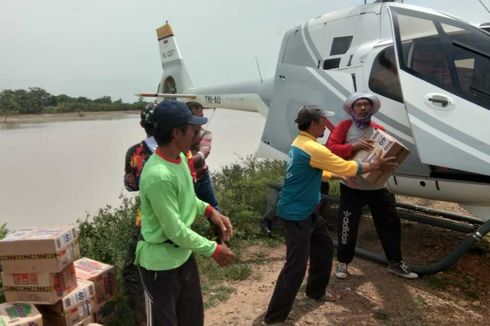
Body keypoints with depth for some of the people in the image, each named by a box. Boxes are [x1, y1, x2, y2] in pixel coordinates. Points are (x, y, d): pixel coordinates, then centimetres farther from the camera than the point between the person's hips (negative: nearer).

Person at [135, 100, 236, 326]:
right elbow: (175, 230, -26)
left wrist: (209, 210, -2)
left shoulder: (180, 158, -2)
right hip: (160, 264, -8)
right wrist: (213, 249, -15)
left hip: (183, 255, 9)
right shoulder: (158, 176, -31)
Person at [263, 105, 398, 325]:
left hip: (306, 211, 11)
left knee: (324, 247, 23)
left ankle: (316, 291, 42)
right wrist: (374, 165, 0)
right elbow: (346, 167, -15)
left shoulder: (300, 143, 9)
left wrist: (337, 175, 18)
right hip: (295, 215, -11)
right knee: (296, 266, -6)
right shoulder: (312, 149, -24)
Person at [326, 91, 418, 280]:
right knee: (348, 227, 0)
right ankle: (343, 262, 22)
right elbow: (330, 148, -16)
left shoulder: (379, 129, 9)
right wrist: (353, 146, -27)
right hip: (352, 189, -4)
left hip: (377, 188, 5)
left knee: (391, 223, 13)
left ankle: (395, 263, 31)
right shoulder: (344, 127, -5)